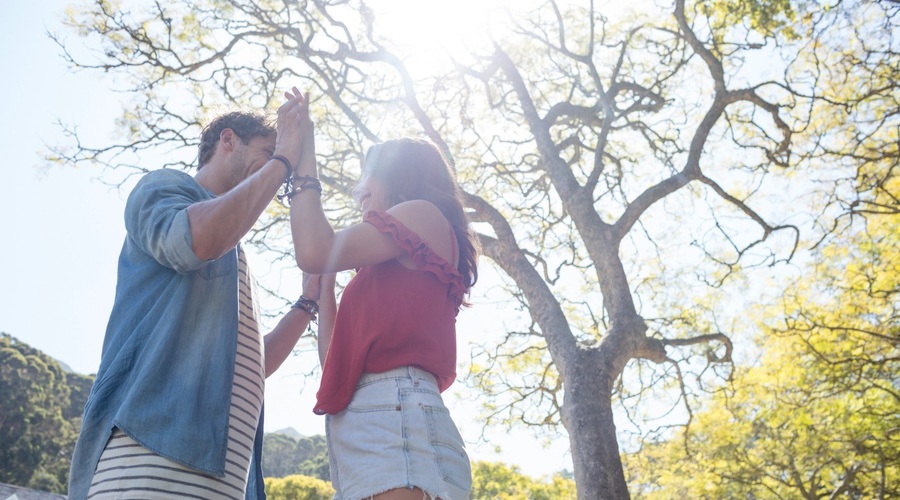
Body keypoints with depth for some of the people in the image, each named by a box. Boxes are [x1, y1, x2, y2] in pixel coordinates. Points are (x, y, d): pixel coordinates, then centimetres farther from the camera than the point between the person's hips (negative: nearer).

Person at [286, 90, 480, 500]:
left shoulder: (423, 214, 6)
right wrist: (324, 280, 32)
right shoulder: (396, 271, 31)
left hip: (396, 417, -10)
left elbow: (314, 254, -9)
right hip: (359, 438, 10)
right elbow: (335, 358, 24)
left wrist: (303, 163, 5)